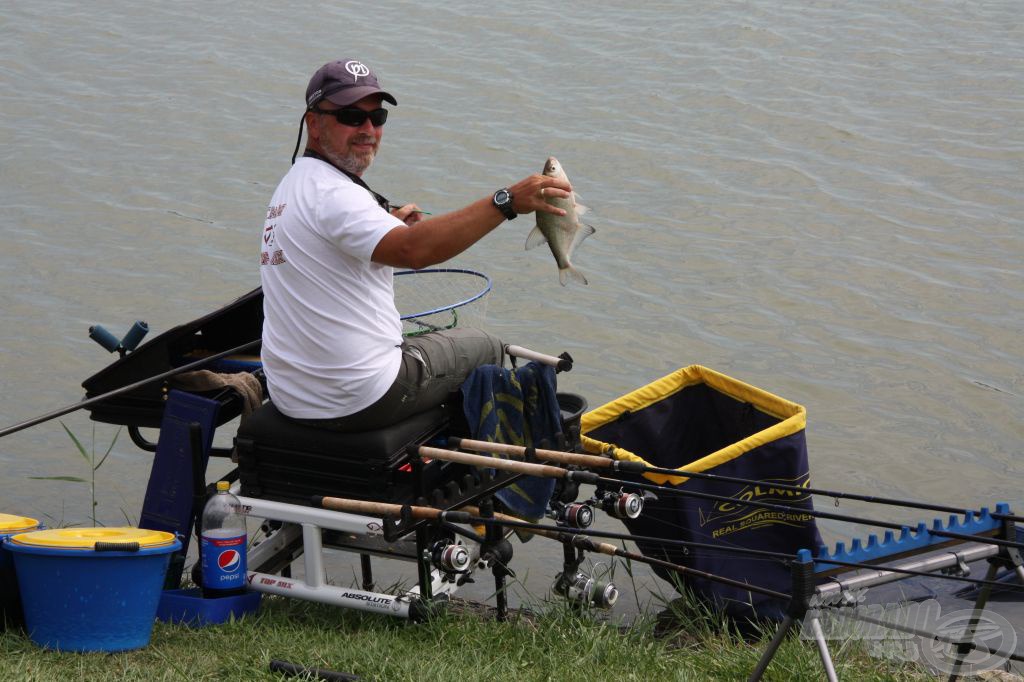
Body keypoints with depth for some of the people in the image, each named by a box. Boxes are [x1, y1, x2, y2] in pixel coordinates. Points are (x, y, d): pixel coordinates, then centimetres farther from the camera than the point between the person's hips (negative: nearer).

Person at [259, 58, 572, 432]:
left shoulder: (295, 184, 12)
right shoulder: (332, 194, -22)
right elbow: (413, 250, -38)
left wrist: (385, 223, 12)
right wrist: (507, 202, -42)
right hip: (358, 403, -10)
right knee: (484, 348, 12)